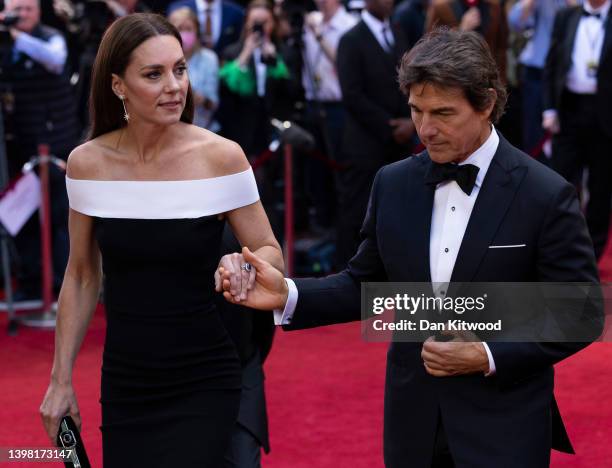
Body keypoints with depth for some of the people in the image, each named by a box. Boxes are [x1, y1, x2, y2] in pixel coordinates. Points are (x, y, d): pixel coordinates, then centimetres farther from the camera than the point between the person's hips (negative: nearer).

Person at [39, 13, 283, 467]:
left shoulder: (220, 156, -11)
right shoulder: (87, 163, -4)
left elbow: (271, 254, -2)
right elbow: (82, 277, 7)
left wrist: (242, 264, -25)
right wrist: (61, 378, 7)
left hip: (203, 384, -3)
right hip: (123, 386, 3)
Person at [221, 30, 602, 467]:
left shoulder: (547, 196, -12)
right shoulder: (393, 184, 1)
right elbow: (366, 284, 8)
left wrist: (489, 357, -19)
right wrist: (288, 295, -8)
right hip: (413, 423, 4)